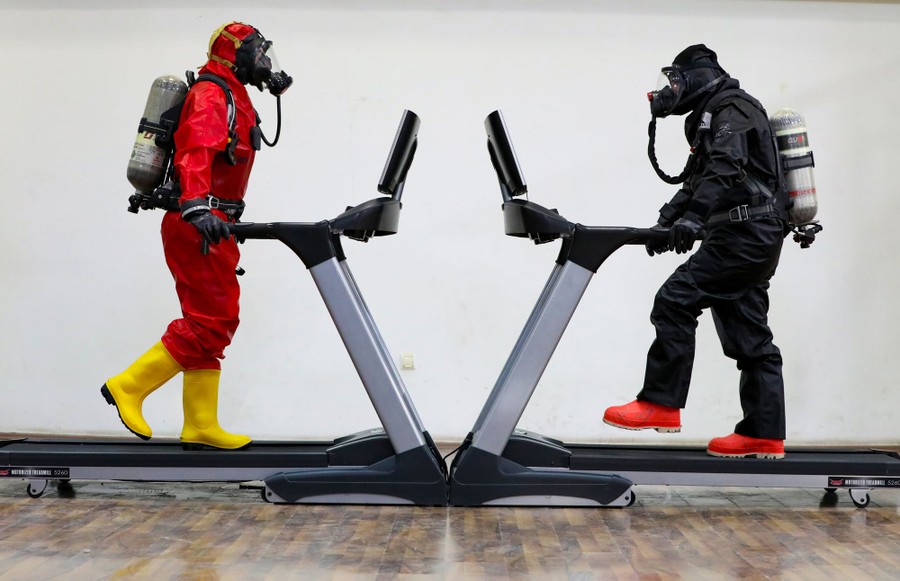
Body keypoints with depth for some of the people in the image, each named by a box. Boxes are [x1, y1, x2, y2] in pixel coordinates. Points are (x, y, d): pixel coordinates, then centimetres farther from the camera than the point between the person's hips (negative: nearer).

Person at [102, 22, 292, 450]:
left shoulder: (232, 98, 25)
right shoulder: (212, 93, -6)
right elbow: (196, 149, -24)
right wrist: (196, 205, -39)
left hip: (210, 225, 10)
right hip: (197, 225, -10)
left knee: (213, 324, 7)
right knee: (210, 322, -12)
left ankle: (201, 427, 10)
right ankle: (129, 386, -3)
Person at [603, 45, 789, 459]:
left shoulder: (732, 107, -5)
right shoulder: (712, 118, 26)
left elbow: (725, 168, -23)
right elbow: (695, 180, 25)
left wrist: (692, 217, -34)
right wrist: (665, 222, 11)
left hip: (745, 234, -10)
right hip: (750, 238, 10)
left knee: (675, 301, -15)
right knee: (749, 337, 7)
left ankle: (660, 405, -13)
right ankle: (763, 435, 10)